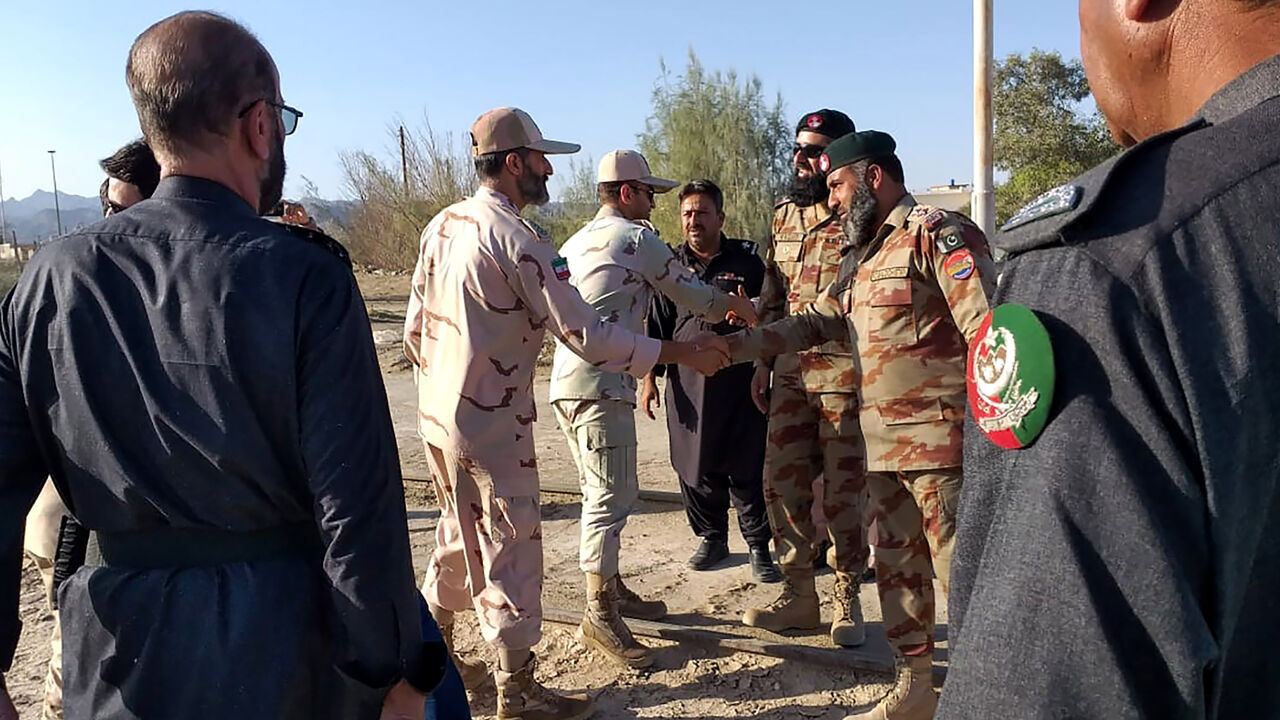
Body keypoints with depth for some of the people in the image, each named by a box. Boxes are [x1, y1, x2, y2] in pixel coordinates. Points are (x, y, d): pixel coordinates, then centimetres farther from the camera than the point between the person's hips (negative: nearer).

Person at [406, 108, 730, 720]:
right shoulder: (518, 238, -19)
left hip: (436, 415, 9)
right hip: (490, 425, -9)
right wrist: (684, 354, -16)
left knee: (461, 534, 23)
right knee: (511, 548, 3)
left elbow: (415, 329, 11)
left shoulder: (443, 224, 7)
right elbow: (586, 334, -21)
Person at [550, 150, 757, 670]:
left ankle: (612, 589, 26)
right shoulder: (636, 238, -4)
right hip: (600, 385, -9)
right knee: (610, 499, -7)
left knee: (613, 493, 17)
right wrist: (738, 306, 22)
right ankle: (600, 616, -5)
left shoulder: (575, 243, 21)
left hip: (567, 383, 9)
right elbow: (691, 294, 2)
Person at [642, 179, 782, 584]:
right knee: (695, 466, 7)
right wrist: (650, 378, 7)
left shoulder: (746, 261, 5)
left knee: (746, 468, 1)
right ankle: (712, 538, 26)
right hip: (687, 383, 2)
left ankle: (758, 545, 16)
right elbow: (657, 324, 12)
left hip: (738, 383, -2)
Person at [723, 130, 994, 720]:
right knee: (897, 567, 16)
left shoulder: (938, 234, -9)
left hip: (939, 439, -9)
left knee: (959, 569, -4)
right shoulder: (862, 256, 18)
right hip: (882, 443, 9)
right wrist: (734, 347, 11)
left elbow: (987, 332, -15)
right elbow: (814, 322, 20)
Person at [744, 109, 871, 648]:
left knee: (844, 492, 3)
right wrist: (762, 362, 15)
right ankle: (798, 593, 23)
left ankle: (847, 599, 19)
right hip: (790, 375, 6)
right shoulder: (784, 215, 14)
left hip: (846, 376, -6)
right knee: (782, 485, 9)